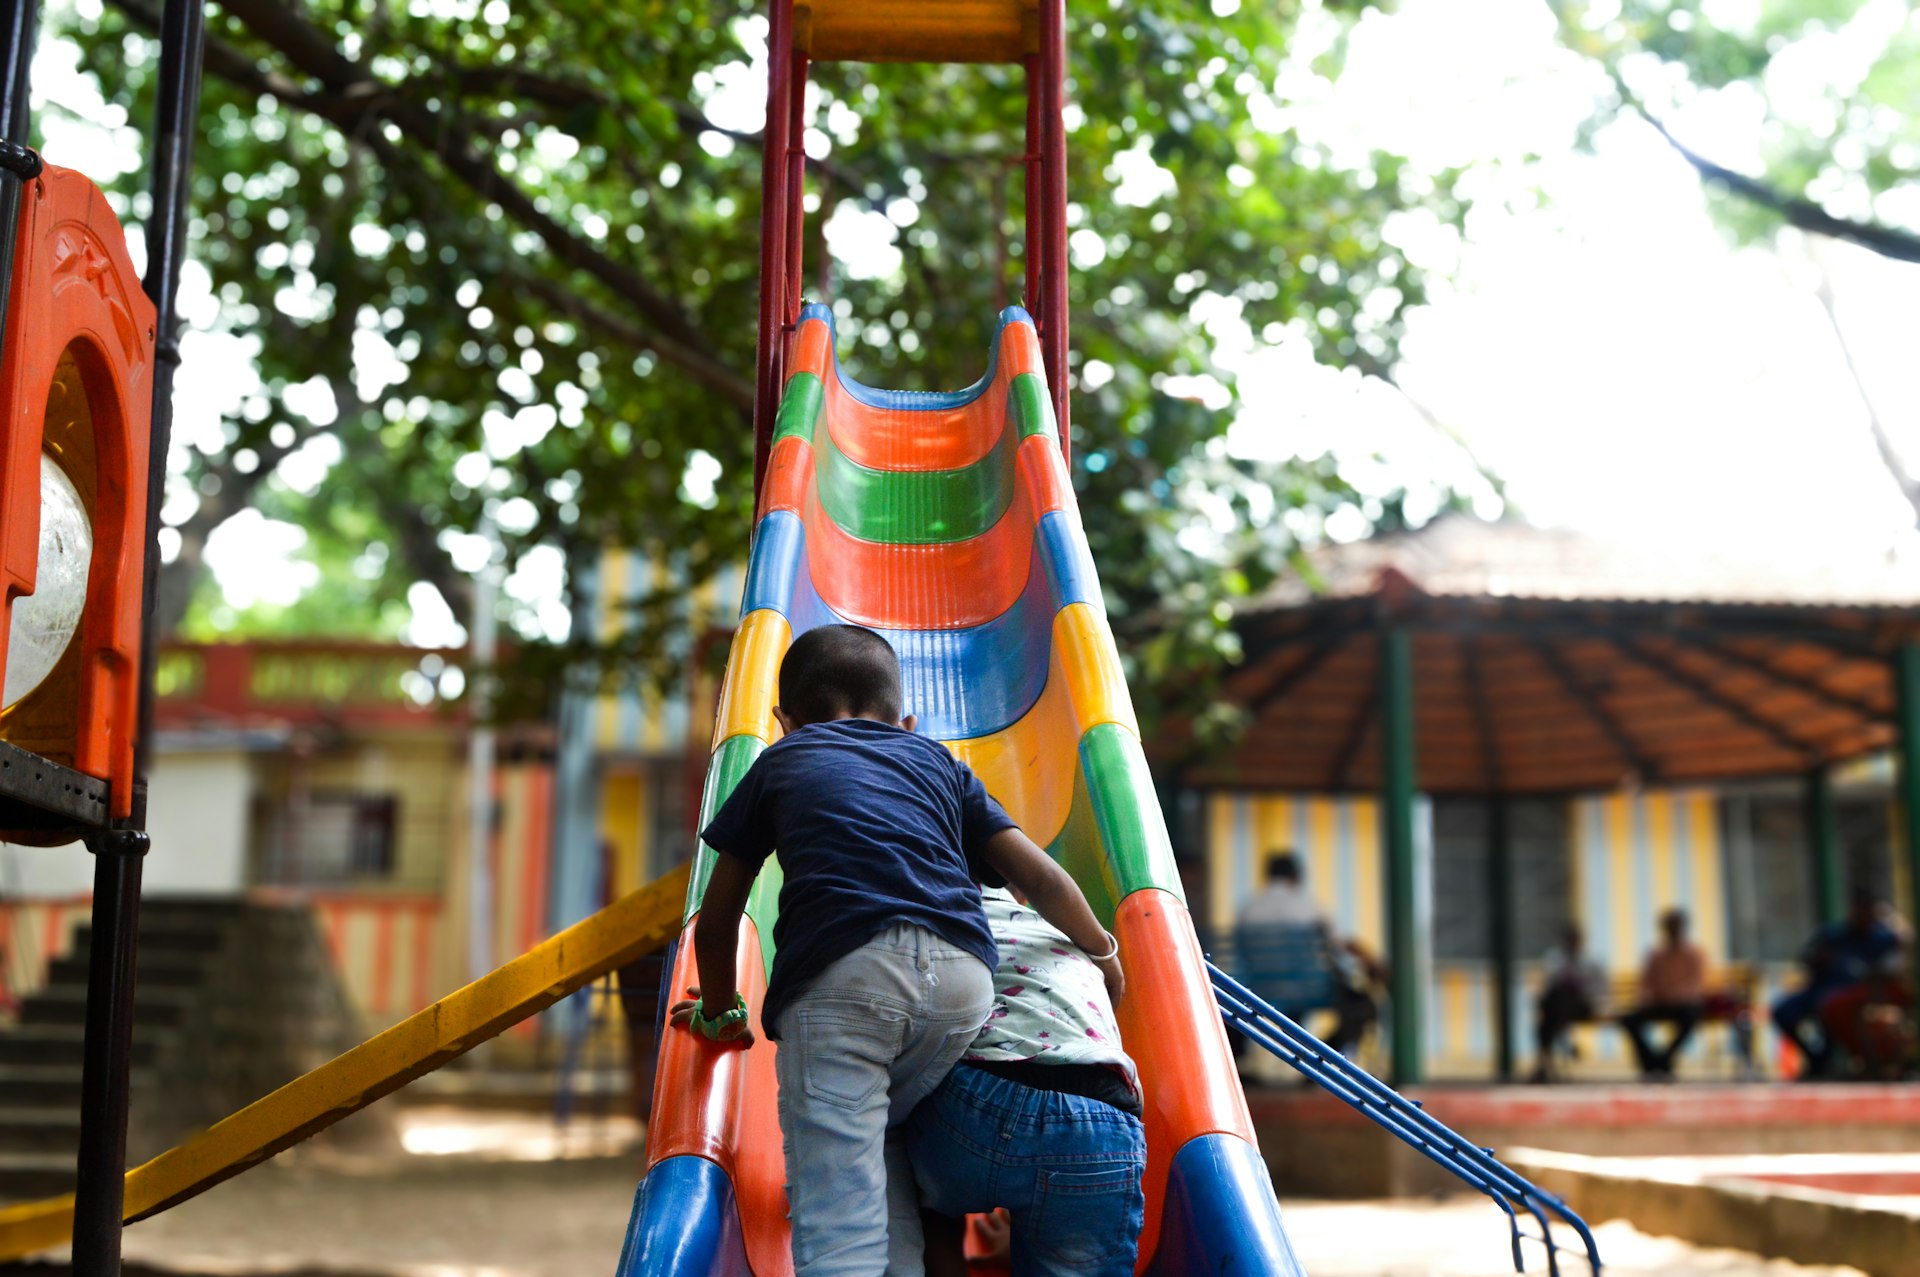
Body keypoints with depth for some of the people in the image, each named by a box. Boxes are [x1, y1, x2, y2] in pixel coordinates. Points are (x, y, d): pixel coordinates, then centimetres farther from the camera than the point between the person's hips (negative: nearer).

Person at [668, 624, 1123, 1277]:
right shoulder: (939, 763, 32)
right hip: (962, 978, 3)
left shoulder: (778, 763, 29)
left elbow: (716, 924, 29)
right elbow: (1042, 879, 25)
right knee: (877, 1128, 25)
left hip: (837, 976, -3)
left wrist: (721, 1013, 45)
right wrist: (1102, 953, 42)